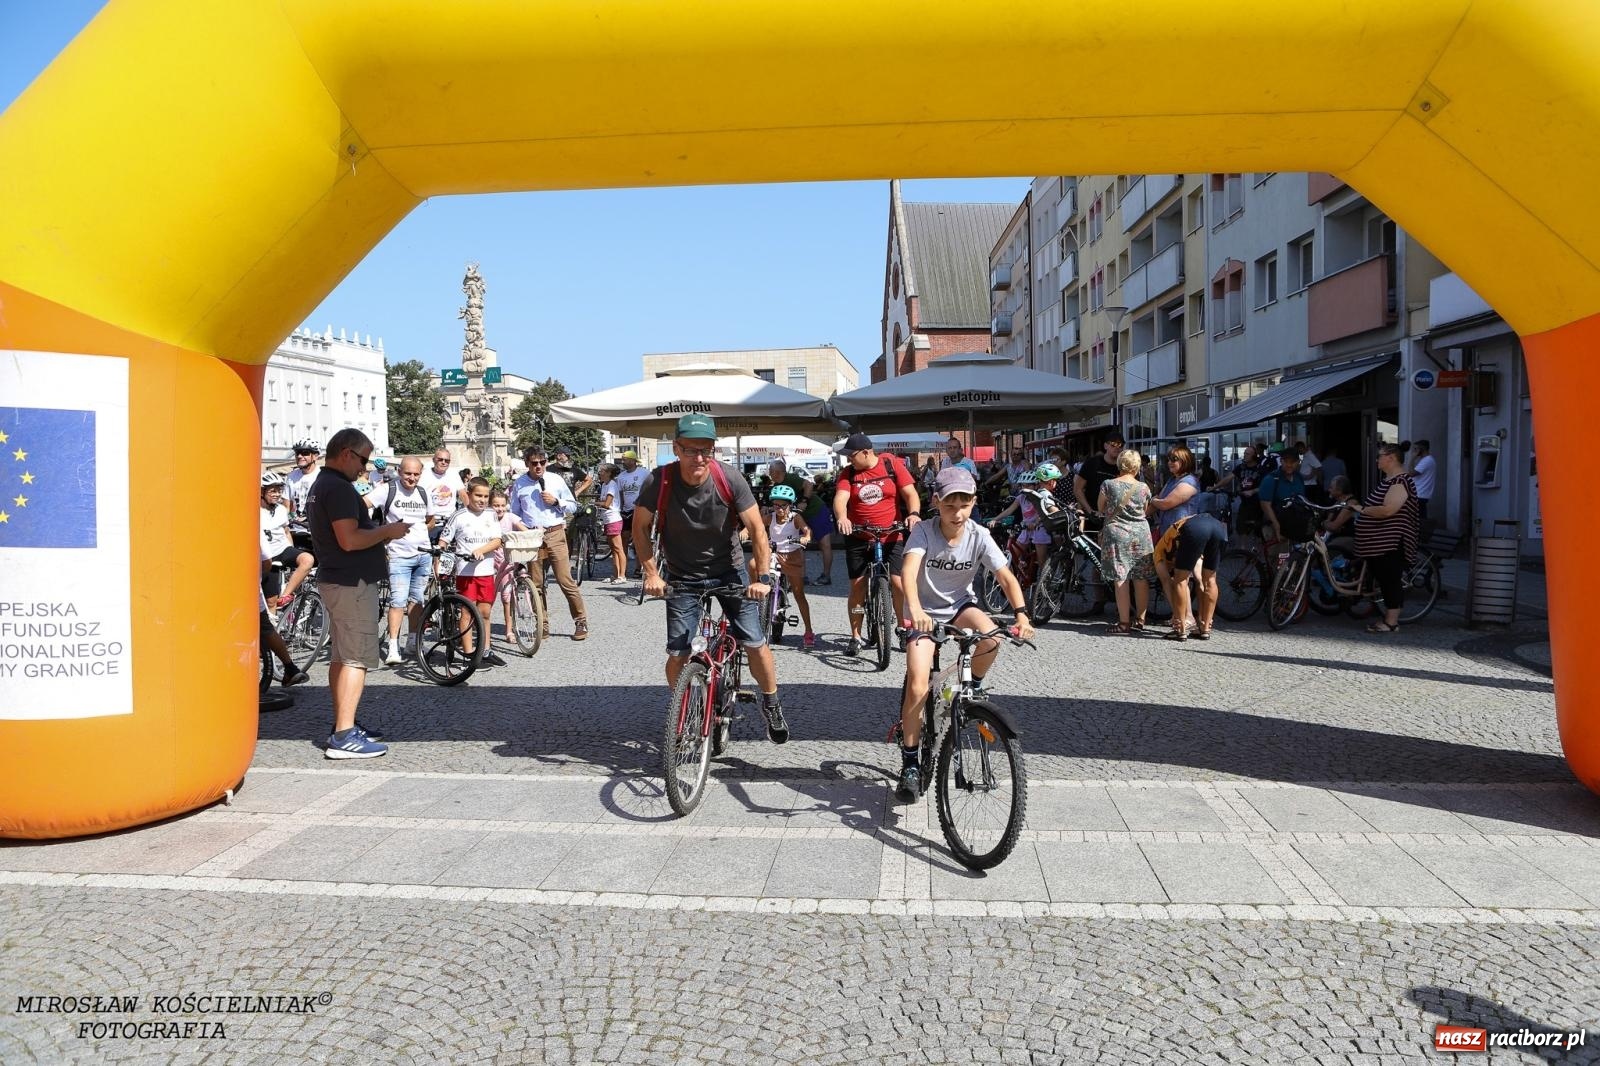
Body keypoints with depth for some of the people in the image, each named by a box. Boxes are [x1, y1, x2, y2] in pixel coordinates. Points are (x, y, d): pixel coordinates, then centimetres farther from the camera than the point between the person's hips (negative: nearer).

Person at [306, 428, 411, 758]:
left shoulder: (319, 485, 16)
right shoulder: (339, 487, -18)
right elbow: (349, 539, -26)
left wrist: (380, 533, 14)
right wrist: (387, 531, -12)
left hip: (333, 580, 11)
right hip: (352, 583, -11)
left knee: (340, 656, 16)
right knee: (356, 659, -9)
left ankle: (343, 724, 25)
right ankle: (343, 737, -11)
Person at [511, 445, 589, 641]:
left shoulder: (556, 480, 5)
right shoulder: (519, 484, 8)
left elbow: (573, 507, 10)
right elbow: (515, 514, 16)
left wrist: (556, 501, -7)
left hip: (555, 534, -2)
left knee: (565, 580, -6)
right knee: (535, 584, 5)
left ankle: (581, 622, 2)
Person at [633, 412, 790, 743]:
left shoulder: (729, 478, -20)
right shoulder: (659, 481, -20)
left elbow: (756, 528, -14)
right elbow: (640, 527, -5)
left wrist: (762, 577, -20)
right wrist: (651, 573, -10)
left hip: (730, 571, 0)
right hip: (683, 579, 0)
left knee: (755, 643, -5)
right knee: (678, 653, -3)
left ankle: (771, 704, 21)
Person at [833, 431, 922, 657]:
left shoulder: (892, 465, -3)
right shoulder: (848, 473, 0)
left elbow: (910, 493, -4)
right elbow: (840, 498, -14)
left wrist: (913, 513, -23)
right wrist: (841, 518, -34)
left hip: (891, 537, -2)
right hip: (858, 538, 2)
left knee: (899, 583, -9)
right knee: (857, 587, 3)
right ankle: (855, 637, 13)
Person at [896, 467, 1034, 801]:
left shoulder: (979, 536, -13)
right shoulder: (924, 531, -20)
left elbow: (1006, 577, -20)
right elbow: (909, 568, -36)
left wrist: (1021, 613, -37)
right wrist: (914, 608, -55)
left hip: (960, 604, 2)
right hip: (925, 612, -2)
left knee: (991, 637, -32)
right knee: (917, 688, -16)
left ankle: (974, 686, 1)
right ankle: (910, 763, 1)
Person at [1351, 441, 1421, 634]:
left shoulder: (1400, 481, -17)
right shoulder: (1389, 480, 17)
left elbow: (1387, 510, -27)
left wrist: (1361, 509, -19)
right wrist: (1360, 508, 16)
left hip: (1391, 544, -10)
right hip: (1380, 543, 10)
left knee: (1391, 580, -5)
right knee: (1384, 580, 14)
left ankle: (1391, 623, 0)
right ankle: (1388, 617, 22)